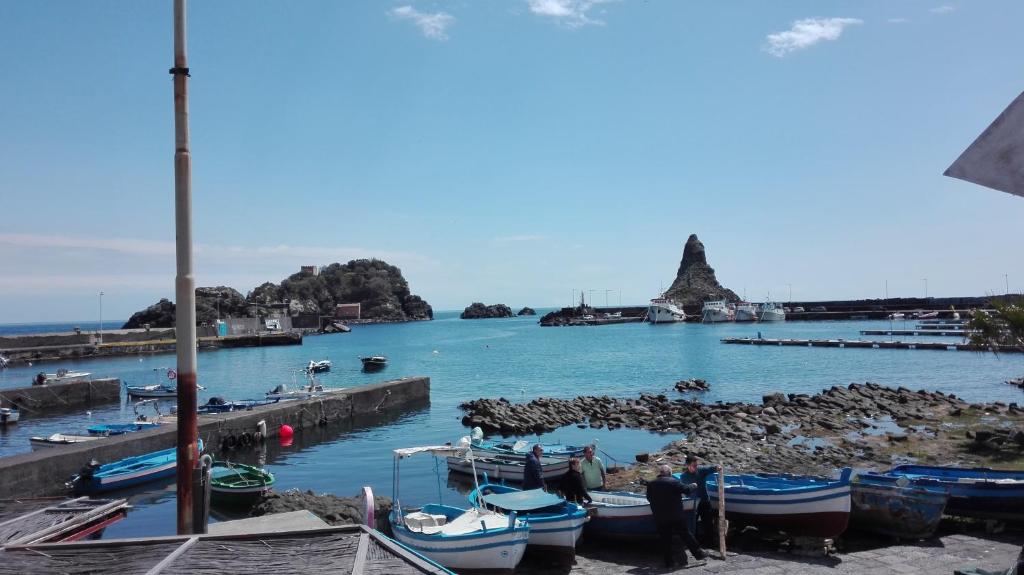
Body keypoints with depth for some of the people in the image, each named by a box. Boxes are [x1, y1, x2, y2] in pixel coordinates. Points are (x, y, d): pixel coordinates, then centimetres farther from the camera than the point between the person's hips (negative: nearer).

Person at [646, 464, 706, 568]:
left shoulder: (651, 485, 3)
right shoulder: (674, 482, -9)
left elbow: (649, 498, 14)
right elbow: (687, 489, -8)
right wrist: (693, 486, 12)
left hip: (659, 519, 3)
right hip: (675, 517, -3)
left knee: (665, 540, 9)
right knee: (686, 535, 8)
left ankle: (668, 561, 11)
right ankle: (698, 554, 13)